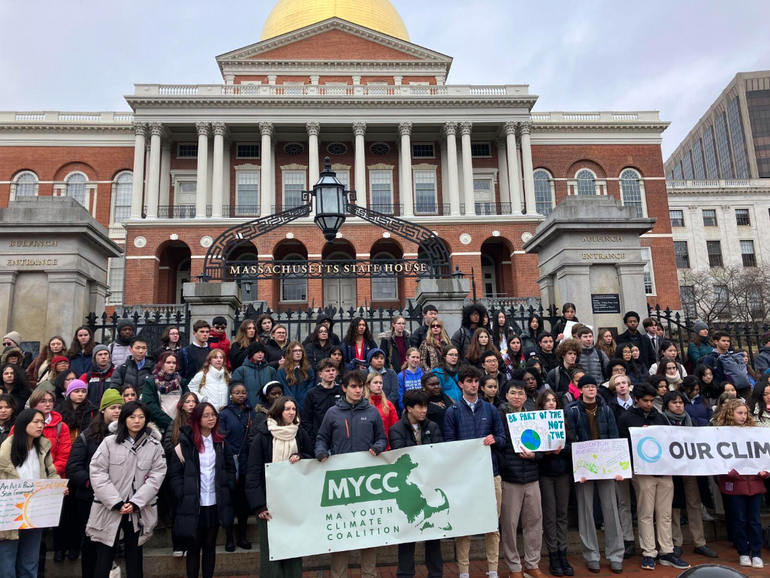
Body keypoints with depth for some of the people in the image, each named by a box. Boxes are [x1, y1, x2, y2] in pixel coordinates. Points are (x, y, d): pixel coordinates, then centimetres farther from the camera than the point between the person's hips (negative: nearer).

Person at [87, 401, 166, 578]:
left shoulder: (154, 445, 0)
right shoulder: (109, 442, -2)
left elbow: (156, 476, -4)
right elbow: (97, 472, -7)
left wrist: (135, 502, -14)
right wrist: (116, 502, -13)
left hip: (138, 511, 1)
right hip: (109, 509, -1)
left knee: (134, 556, 13)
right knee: (104, 556, 5)